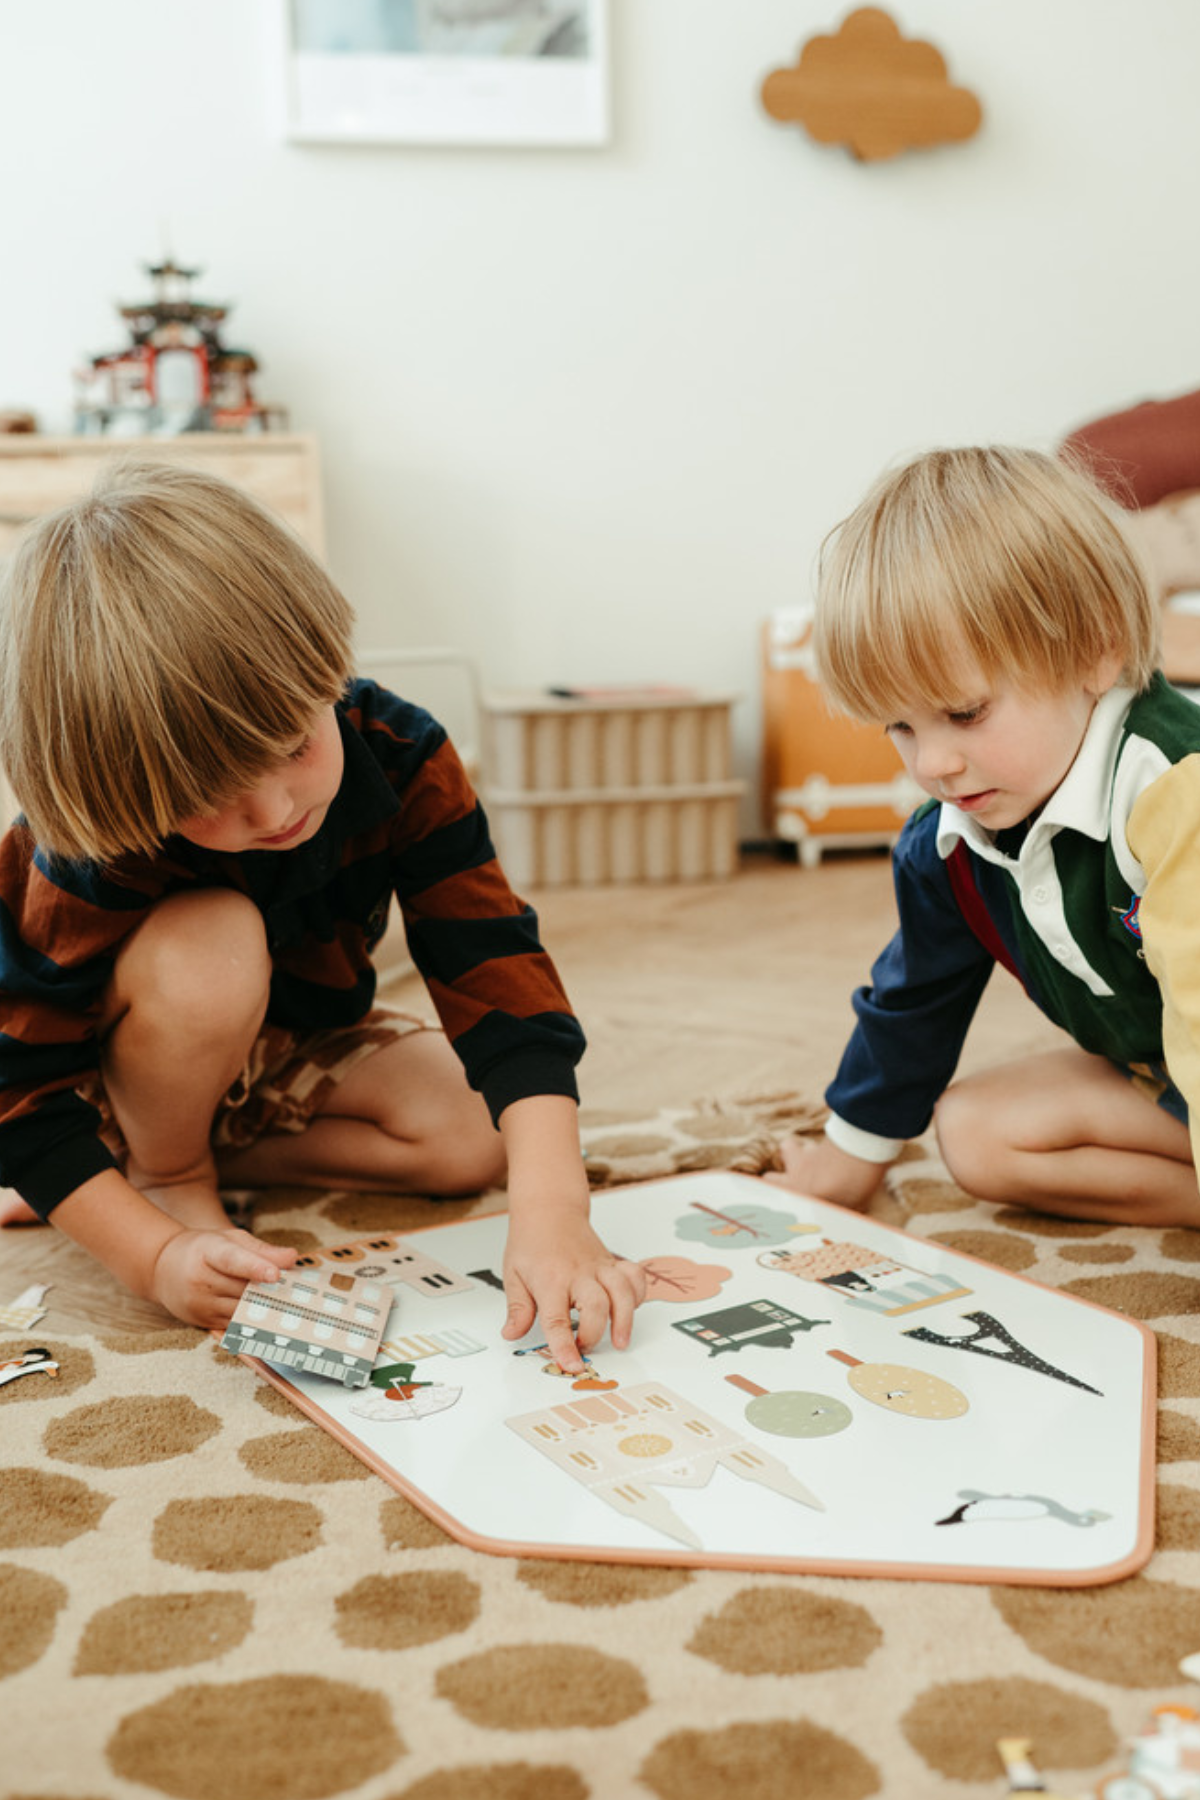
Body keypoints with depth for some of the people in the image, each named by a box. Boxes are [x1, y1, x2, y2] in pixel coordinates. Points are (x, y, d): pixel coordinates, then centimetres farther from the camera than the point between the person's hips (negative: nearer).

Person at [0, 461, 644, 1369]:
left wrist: (549, 1208, -45)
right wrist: (159, 1256, -38)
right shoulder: (88, 862, -35)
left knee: (471, 1134, -18)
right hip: (107, 1077, -4)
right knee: (211, 947, -37)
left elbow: (496, 974, -33)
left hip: (291, 1044, 4)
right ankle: (166, 1175, -10)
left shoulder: (400, 755, -28)